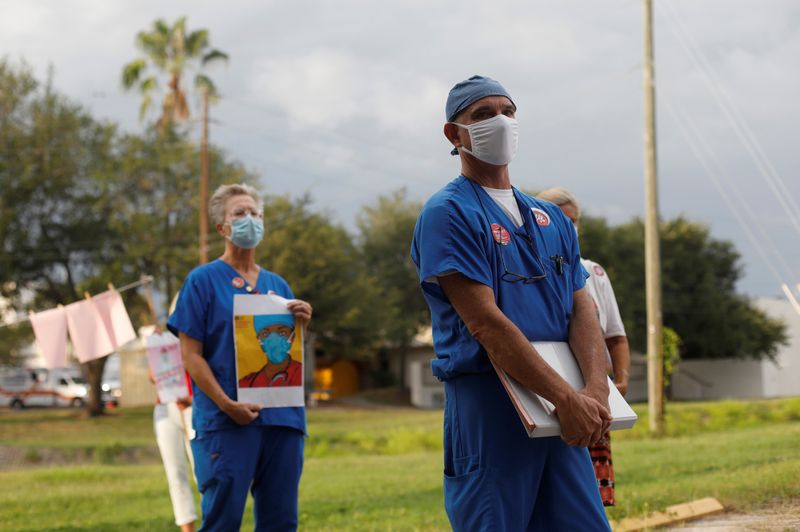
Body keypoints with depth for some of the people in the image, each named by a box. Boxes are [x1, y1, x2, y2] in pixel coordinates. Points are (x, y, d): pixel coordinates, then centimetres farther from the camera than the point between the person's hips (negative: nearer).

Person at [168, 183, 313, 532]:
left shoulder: (277, 285, 17)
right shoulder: (203, 280, 2)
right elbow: (191, 355, -5)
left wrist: (301, 324, -2)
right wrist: (227, 404, -16)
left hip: (282, 418, 5)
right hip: (227, 422, -5)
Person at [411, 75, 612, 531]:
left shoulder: (552, 218, 18)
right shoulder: (448, 213, -5)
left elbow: (582, 309, 8)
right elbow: (484, 322, -15)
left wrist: (597, 390, -12)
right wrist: (567, 398, -20)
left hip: (562, 410, 6)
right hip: (488, 406, -6)